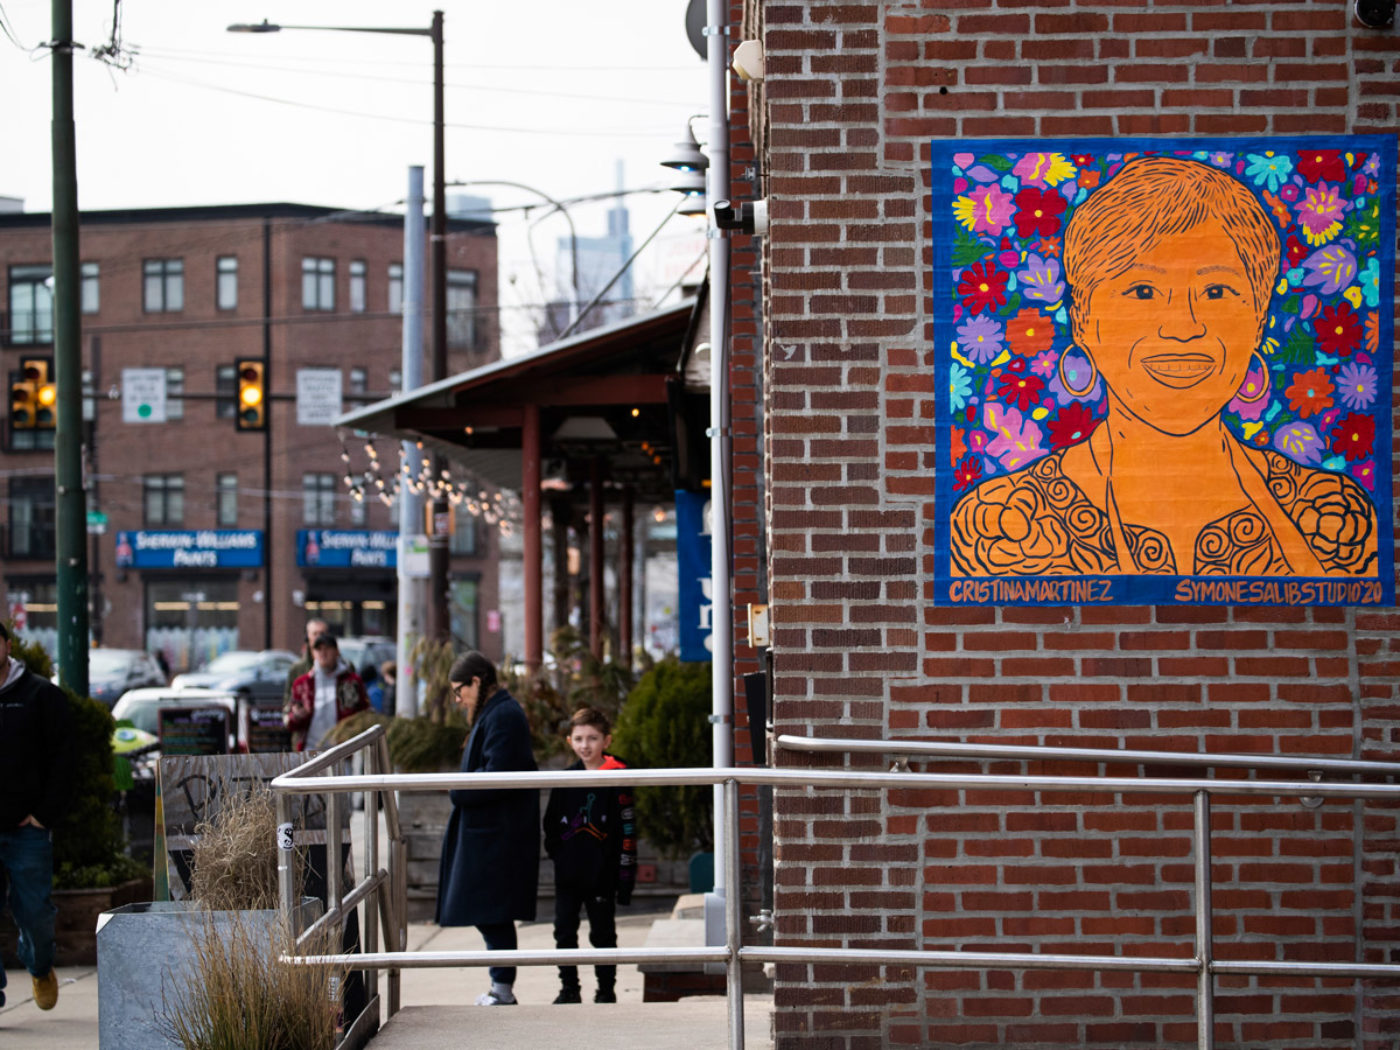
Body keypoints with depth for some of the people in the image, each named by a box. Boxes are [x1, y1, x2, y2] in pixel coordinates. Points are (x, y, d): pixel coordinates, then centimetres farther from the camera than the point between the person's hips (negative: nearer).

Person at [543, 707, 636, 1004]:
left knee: (602, 933, 6)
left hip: (602, 873, -4)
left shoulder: (617, 779, -7)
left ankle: (606, 989, 17)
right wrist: (556, 851, 4)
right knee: (564, 932, 6)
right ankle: (569, 988, 17)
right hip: (568, 872, 4)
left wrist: (625, 877, -9)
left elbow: (627, 832, -7)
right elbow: (551, 822, 18)